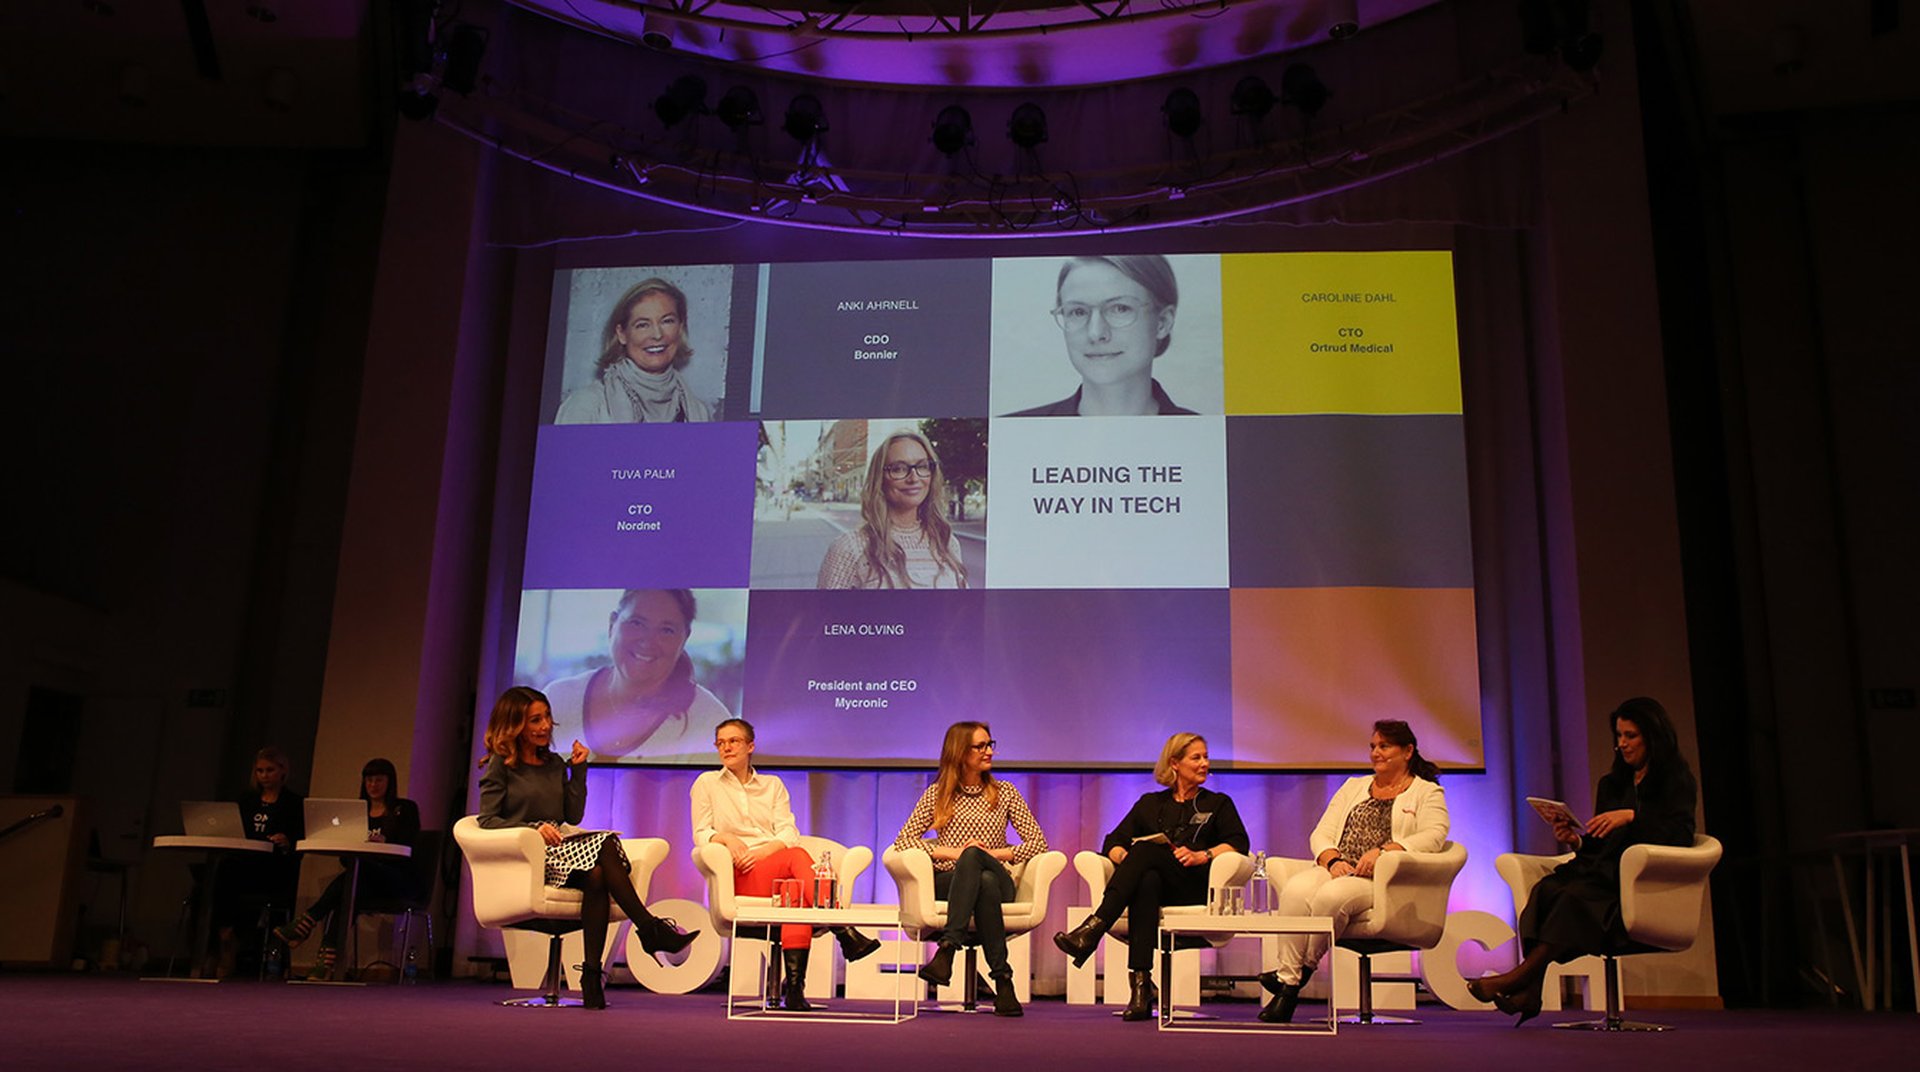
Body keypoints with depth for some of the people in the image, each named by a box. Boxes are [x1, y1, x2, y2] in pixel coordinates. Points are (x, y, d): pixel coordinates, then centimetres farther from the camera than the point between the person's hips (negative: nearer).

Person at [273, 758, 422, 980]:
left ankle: (305, 923, -42)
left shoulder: (405, 809, 10)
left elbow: (409, 844, -5)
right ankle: (326, 962, -48)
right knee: (345, 892, -35)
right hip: (364, 881, 3)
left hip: (399, 882, -3)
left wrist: (384, 841, -25)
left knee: (357, 867, -36)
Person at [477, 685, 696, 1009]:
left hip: (561, 846, 5)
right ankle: (651, 929, -29)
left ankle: (592, 975, -38)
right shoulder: (500, 764, 6)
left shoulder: (555, 763, 22)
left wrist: (578, 770, 10)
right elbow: (488, 820, -3)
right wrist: (534, 829, -17)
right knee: (604, 846, -31)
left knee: (596, 876, -33)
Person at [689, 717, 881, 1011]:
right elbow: (701, 834, 8)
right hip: (738, 877, -3)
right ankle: (845, 933, -47)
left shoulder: (772, 785, 23)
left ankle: (794, 983, -45)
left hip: (774, 865, 3)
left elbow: (789, 832, 9)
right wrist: (726, 838, -15)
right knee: (797, 856, -34)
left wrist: (763, 851, -13)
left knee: (797, 888, -37)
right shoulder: (707, 783, 19)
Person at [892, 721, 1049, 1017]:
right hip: (948, 883, 0)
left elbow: (1038, 842, 6)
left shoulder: (1005, 793, 14)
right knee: (984, 882, -38)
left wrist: (996, 853, -9)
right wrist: (952, 852, -11)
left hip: (998, 882, 1)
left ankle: (947, 949, -45)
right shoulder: (937, 793, 11)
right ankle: (1002, 979, -42)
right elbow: (902, 840, 1)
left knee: (972, 857, -38)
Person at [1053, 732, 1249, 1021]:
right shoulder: (1150, 804, 26)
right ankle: (1140, 983, -48)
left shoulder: (1218, 804, 22)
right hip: (1152, 881, 2)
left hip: (1195, 884, -2)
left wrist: (1201, 856, -13)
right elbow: (1112, 843, 16)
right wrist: (1128, 860, -8)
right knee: (1147, 881, -38)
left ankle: (1093, 928, -46)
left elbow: (1239, 843, 4)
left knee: (1147, 851, -33)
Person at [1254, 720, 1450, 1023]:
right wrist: (1333, 861, -7)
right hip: (1338, 871, 4)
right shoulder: (1353, 786, 27)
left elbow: (1433, 836, -8)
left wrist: (1385, 851, -24)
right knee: (1295, 890, -31)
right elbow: (1320, 833, 17)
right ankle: (1288, 981, -32)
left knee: (1332, 896, -37)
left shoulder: (1428, 793, 13)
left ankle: (1304, 970, -18)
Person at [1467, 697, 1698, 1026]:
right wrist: (1577, 840, -2)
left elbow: (1681, 835, -9)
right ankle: (1528, 989, -42)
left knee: (1576, 894, -35)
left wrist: (1631, 816, -20)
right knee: (1549, 887, -29)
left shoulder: (1677, 780, 7)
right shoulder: (1611, 784, 24)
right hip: (1604, 873, 5)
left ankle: (1521, 975, -38)